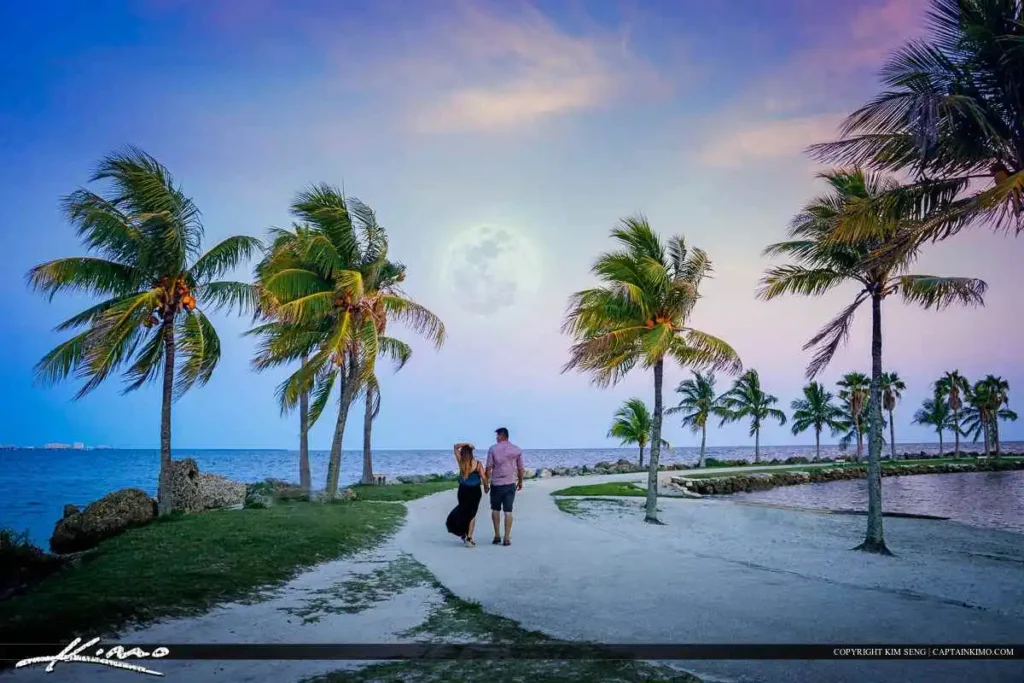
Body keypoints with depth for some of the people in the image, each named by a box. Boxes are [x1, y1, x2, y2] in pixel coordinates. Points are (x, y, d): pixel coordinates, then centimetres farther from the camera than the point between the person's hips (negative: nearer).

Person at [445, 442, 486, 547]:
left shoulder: (461, 461, -6)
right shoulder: (477, 463, -10)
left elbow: (455, 446, 5)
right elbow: (483, 478, -11)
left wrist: (467, 444, 0)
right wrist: (486, 486, 5)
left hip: (463, 491, 1)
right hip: (475, 491, -1)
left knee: (463, 511, 22)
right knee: (472, 514, 8)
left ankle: (463, 533, 25)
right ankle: (469, 537, 1)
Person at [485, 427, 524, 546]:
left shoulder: (493, 449, -5)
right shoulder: (517, 450, 3)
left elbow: (489, 468, -5)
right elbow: (520, 468, 7)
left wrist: (486, 483, 4)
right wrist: (520, 482, 21)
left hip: (496, 484, -1)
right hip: (510, 484, 1)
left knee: (495, 509, 15)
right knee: (508, 511, 3)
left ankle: (497, 535, 13)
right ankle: (507, 538, 2)